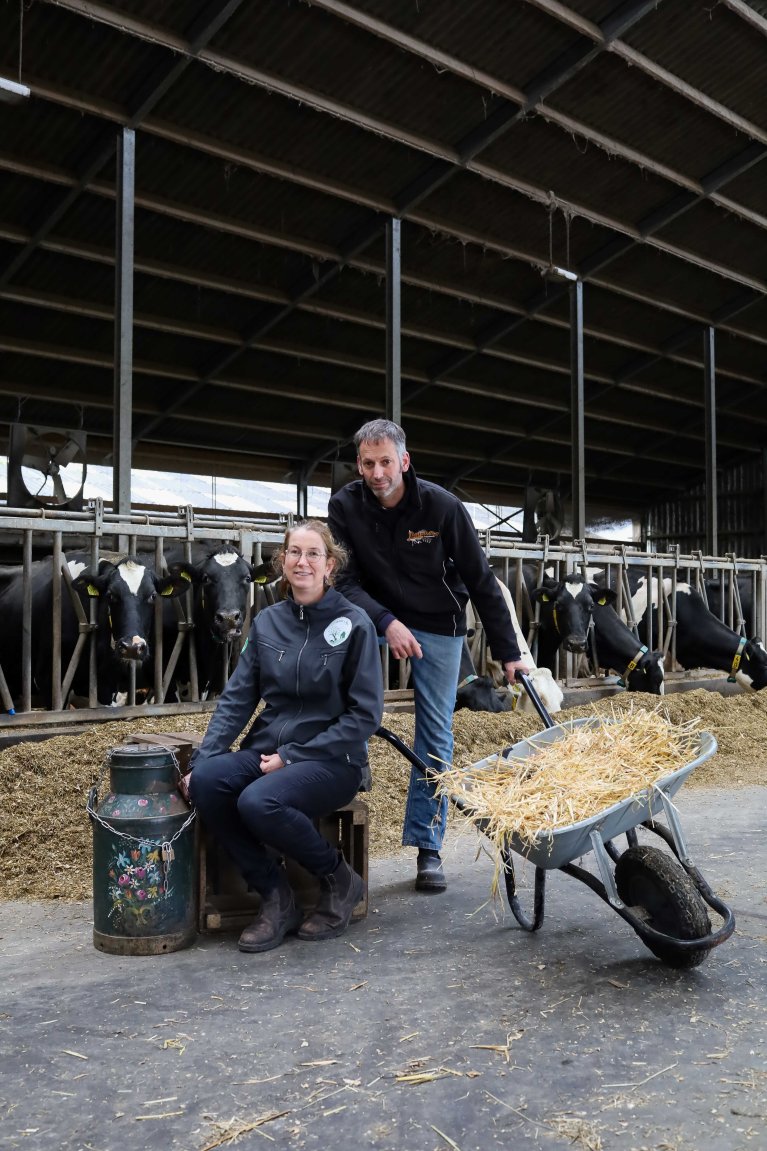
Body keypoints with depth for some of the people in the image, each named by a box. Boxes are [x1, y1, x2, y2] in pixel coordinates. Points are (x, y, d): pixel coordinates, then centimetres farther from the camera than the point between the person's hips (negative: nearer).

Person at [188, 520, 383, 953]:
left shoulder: (354, 624, -7)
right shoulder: (268, 621, 7)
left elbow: (365, 715, -9)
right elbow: (238, 698, 5)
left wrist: (292, 756, -15)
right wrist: (203, 756, -10)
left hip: (331, 760, -5)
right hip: (267, 751, 5)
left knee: (258, 803, -32)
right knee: (206, 780, -24)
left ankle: (340, 879, -3)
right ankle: (276, 896, -7)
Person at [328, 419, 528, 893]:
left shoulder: (443, 506, -19)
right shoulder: (345, 506, -14)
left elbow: (481, 582, -12)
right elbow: (346, 579, -14)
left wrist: (509, 652, -11)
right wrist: (386, 622, -32)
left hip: (439, 627, -1)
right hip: (378, 616, 1)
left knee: (437, 734, 0)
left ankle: (428, 848, 11)